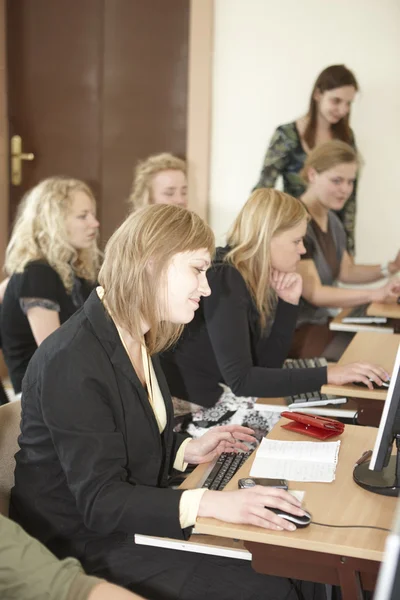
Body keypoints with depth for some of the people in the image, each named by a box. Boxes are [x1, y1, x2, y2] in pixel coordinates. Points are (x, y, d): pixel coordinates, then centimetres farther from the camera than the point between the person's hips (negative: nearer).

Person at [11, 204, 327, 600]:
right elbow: (99, 501, -26)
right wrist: (209, 502, -35)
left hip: (131, 520, 8)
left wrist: (187, 450, 2)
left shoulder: (136, 339, 5)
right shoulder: (72, 361, -23)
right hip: (83, 548, -8)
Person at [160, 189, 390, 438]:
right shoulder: (224, 281, -21)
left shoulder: (252, 280, 4)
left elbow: (267, 364, 6)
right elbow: (240, 380, -27)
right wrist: (327, 374, -26)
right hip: (193, 410, -8)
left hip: (220, 397, 8)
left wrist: (289, 302, -4)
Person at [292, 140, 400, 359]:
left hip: (320, 318, 9)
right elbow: (314, 293, -26)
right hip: (293, 329, -9)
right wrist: (375, 293, -37)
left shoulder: (331, 220, 9)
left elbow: (346, 271, 17)